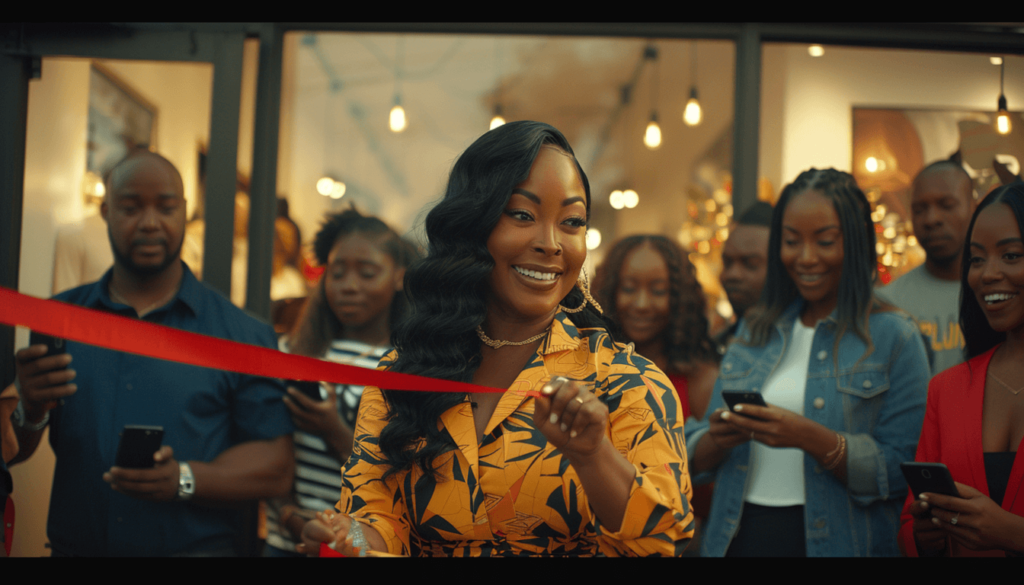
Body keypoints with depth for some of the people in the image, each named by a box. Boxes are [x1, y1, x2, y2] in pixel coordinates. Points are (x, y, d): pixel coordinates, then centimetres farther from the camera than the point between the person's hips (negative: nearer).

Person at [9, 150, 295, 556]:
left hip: (196, 546, -2)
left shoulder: (241, 334, -1)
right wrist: (29, 413, -17)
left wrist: (185, 480, -20)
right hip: (72, 546, 2)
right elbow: (10, 452, 4)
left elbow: (276, 468, -5)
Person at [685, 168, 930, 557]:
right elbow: (697, 462, 8)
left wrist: (809, 437, -24)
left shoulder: (894, 337, -6)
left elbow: (902, 473, -13)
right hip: (739, 538, 4)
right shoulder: (753, 332, 8)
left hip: (837, 542, -4)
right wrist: (716, 440, -13)